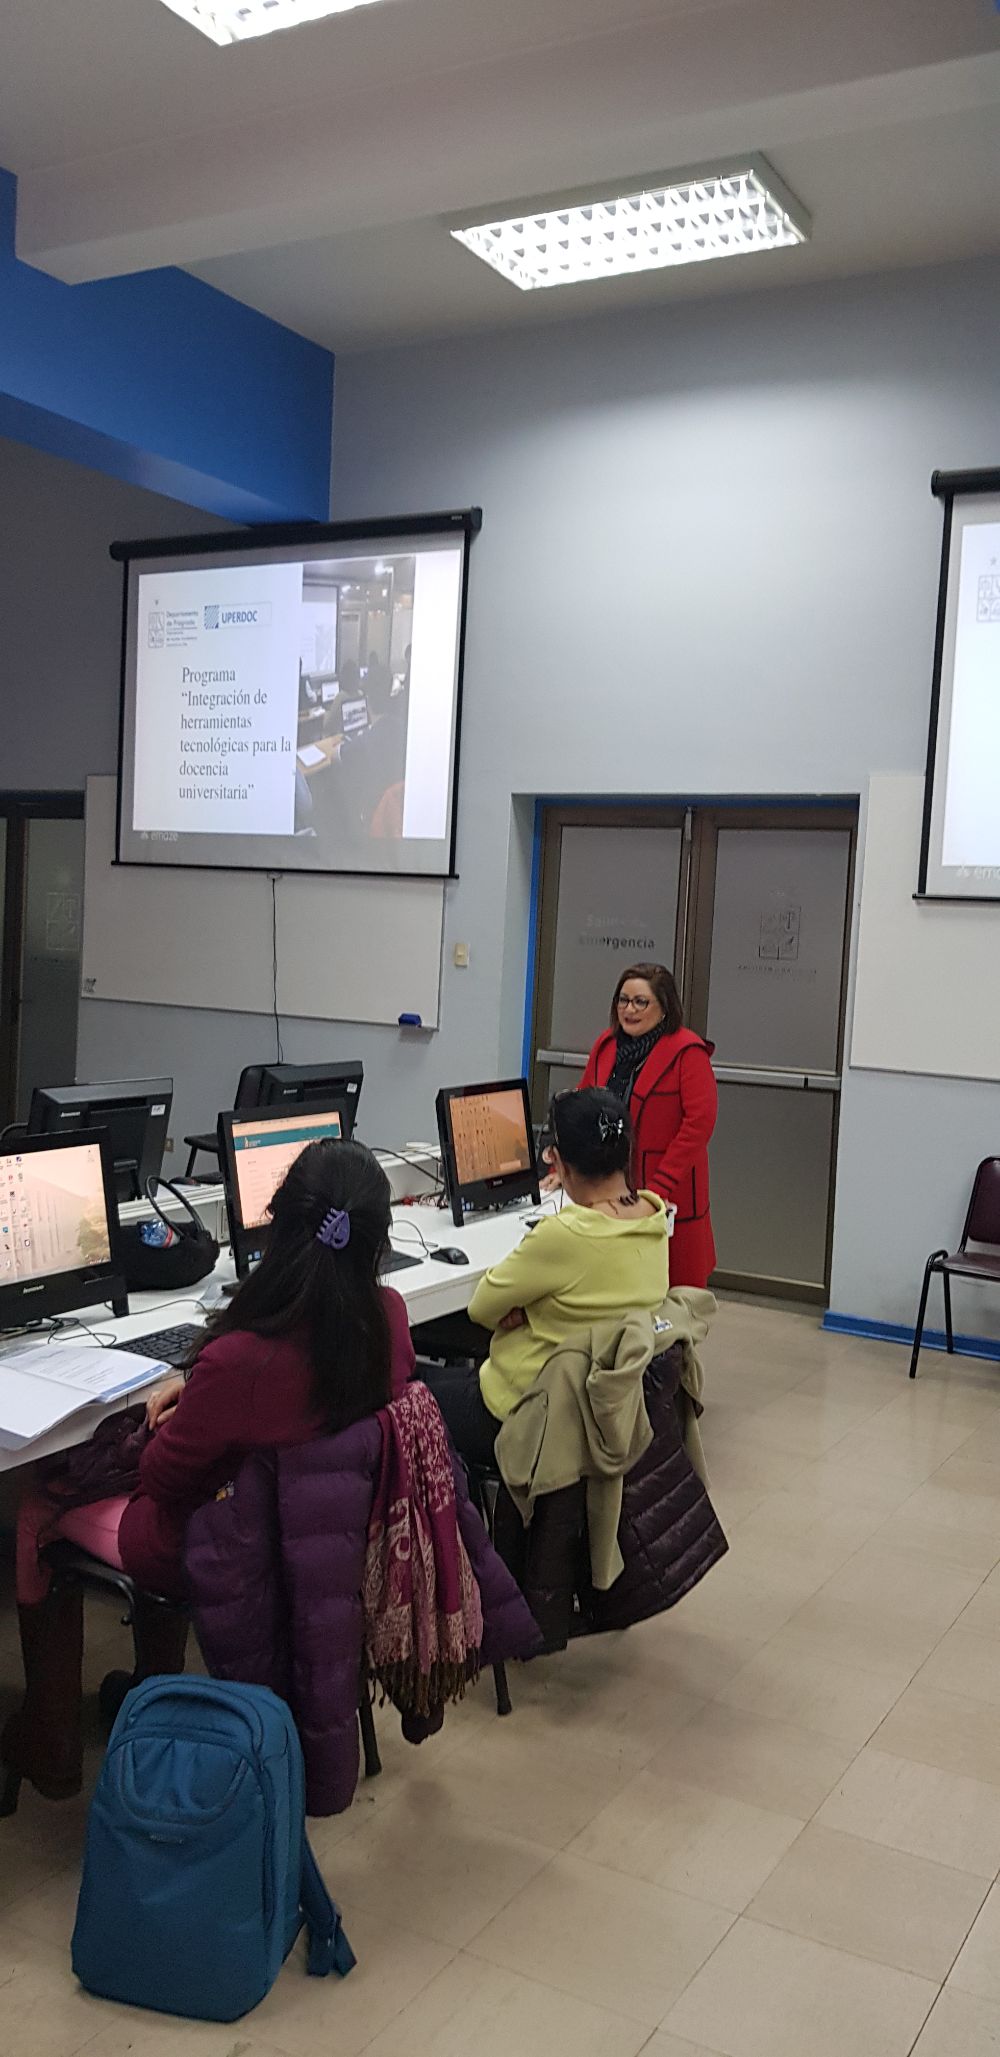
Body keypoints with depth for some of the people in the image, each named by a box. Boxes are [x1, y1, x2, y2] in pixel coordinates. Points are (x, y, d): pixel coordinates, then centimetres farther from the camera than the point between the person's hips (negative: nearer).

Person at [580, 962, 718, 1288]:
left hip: (669, 1196, -5)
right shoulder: (606, 1045, 10)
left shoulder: (688, 1052, -10)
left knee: (677, 1289, 0)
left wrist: (661, 1187, -19)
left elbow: (699, 1122, -16)